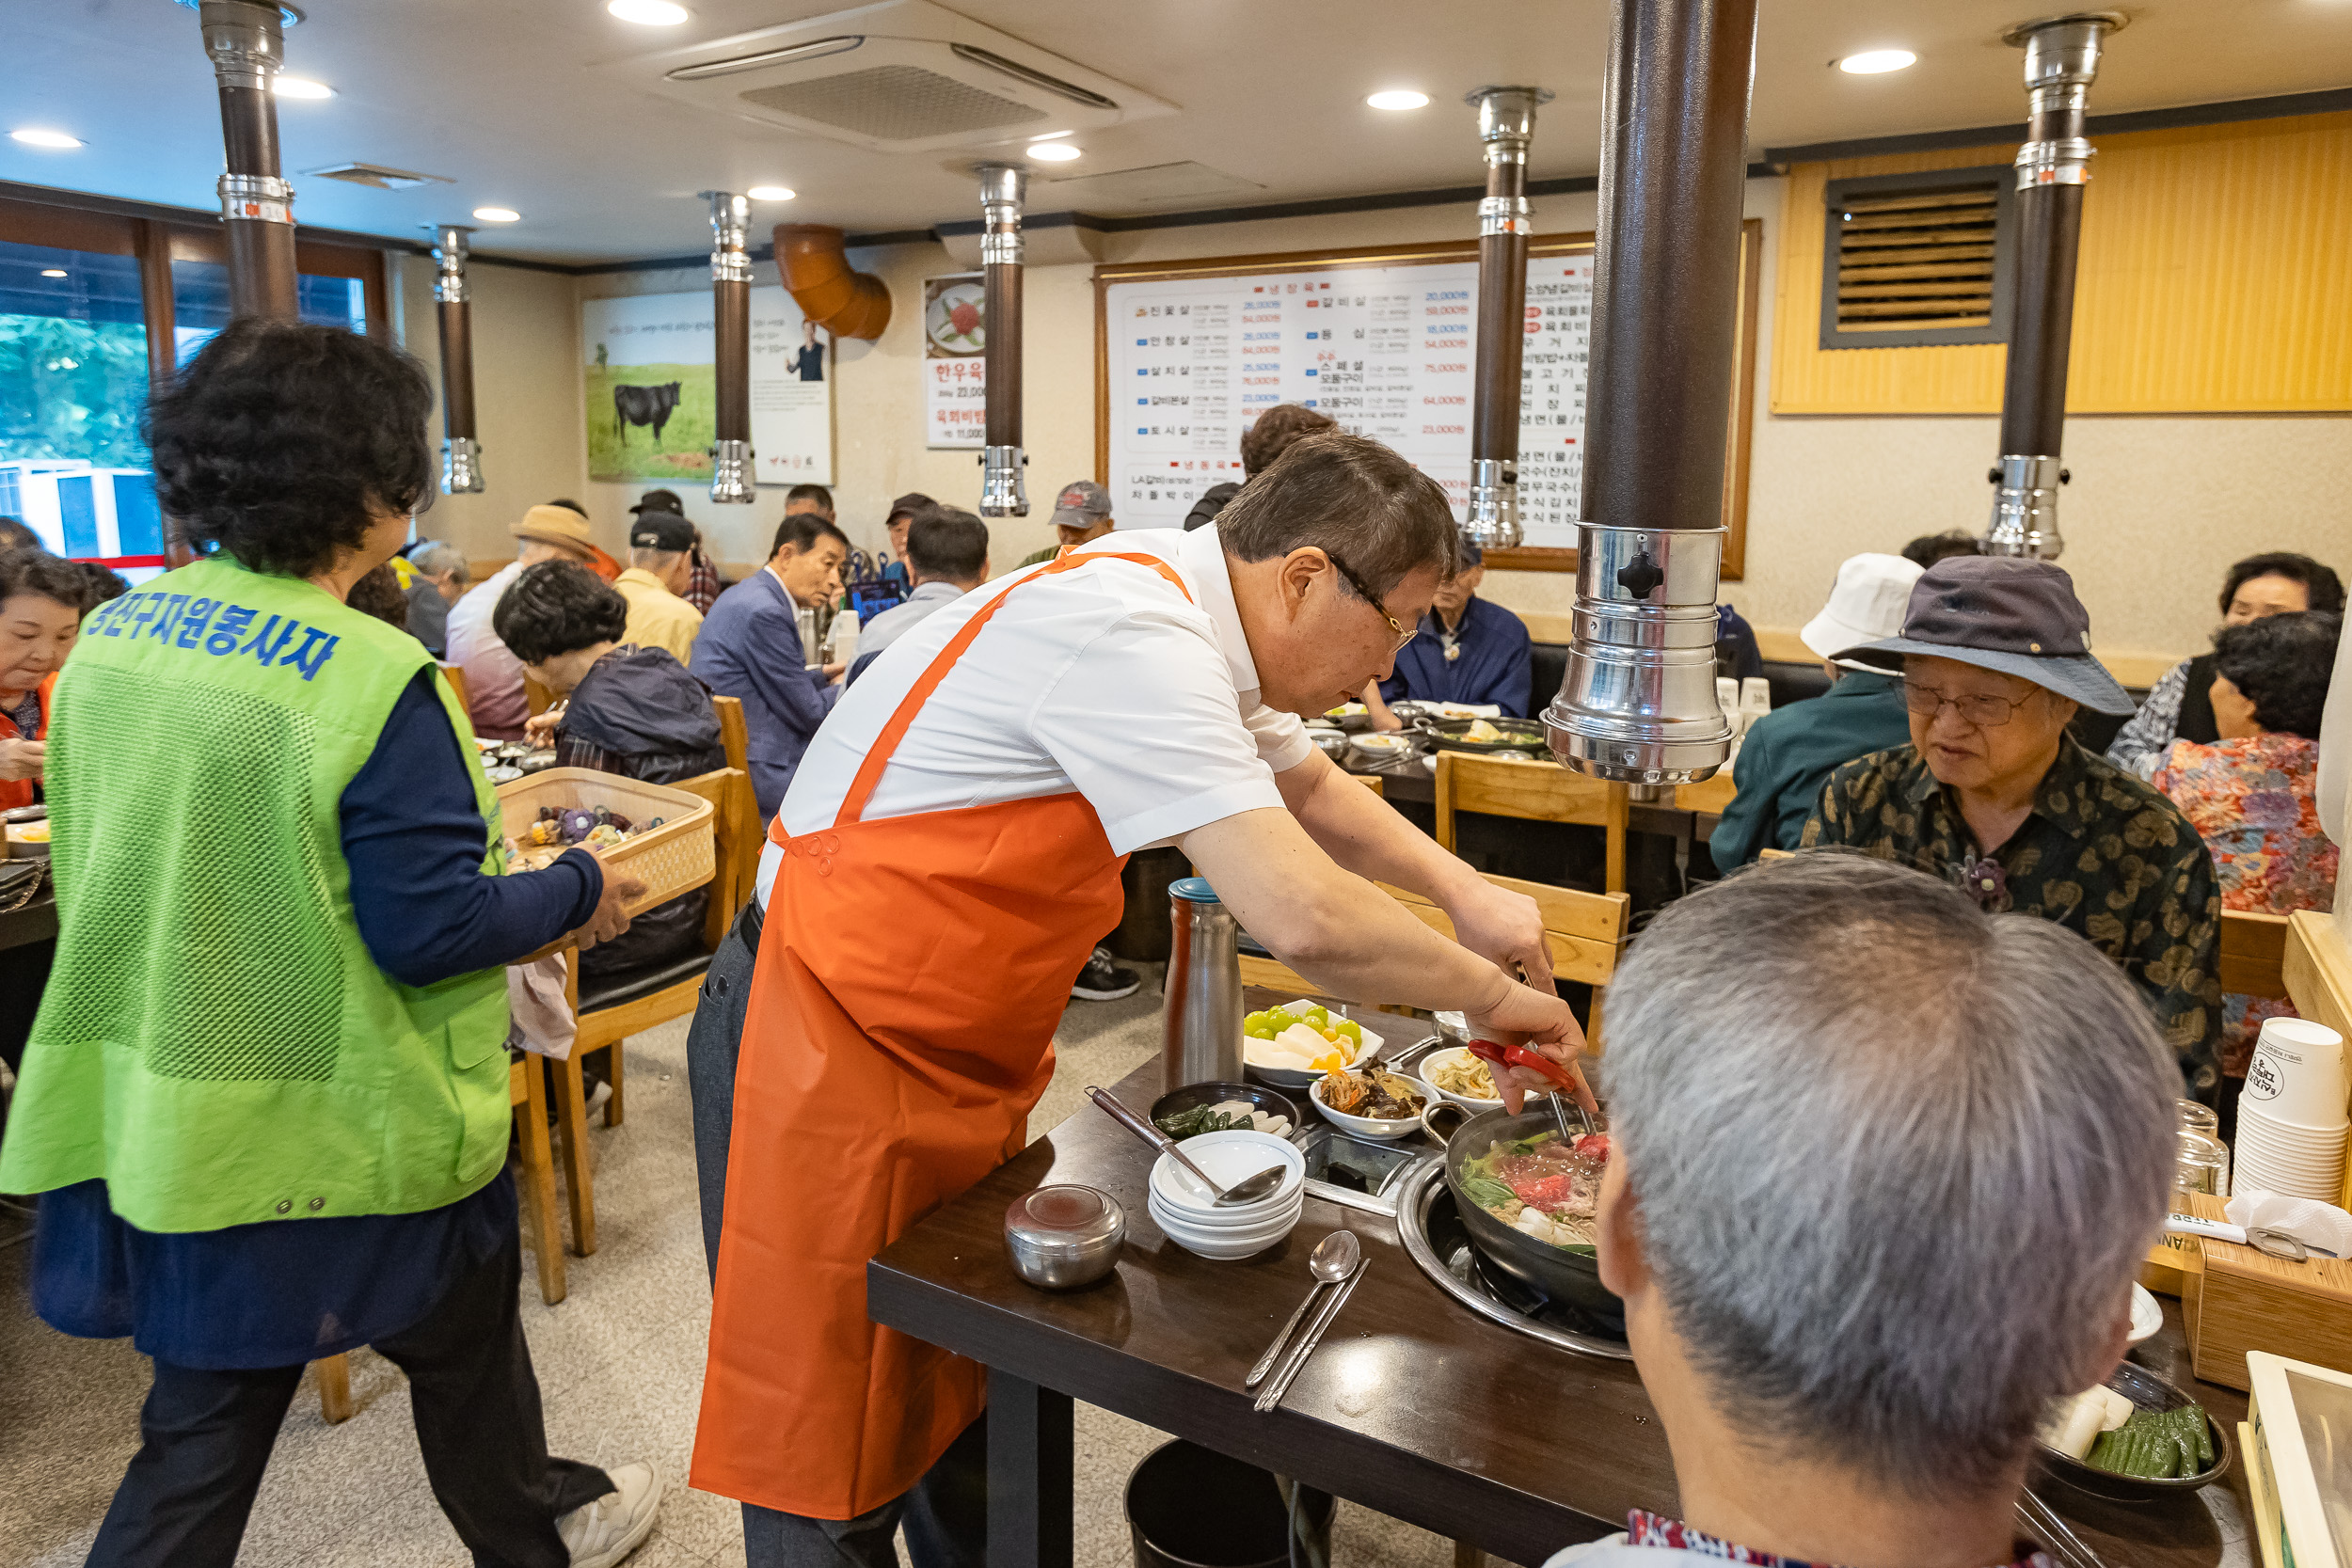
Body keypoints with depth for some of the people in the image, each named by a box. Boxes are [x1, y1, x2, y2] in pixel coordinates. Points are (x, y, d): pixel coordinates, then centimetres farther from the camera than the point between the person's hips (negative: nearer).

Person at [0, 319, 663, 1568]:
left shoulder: (112, 635, 0)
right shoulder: (373, 679, -23)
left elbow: (118, 870, 11)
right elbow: (431, 928, -22)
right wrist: (581, 890, -6)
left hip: (172, 1116, 6)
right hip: (350, 1131, -6)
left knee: (207, 1420, 20)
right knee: (461, 1349, 21)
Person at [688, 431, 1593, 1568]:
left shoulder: (1191, 622, 3)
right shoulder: (1130, 637, -27)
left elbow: (1310, 790, 21)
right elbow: (1305, 919, -33)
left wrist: (1462, 890, 9)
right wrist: (1489, 994, -15)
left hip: (955, 1051, 9)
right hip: (827, 1049, -9)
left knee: (963, 1391, 20)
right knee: (837, 1449, 7)